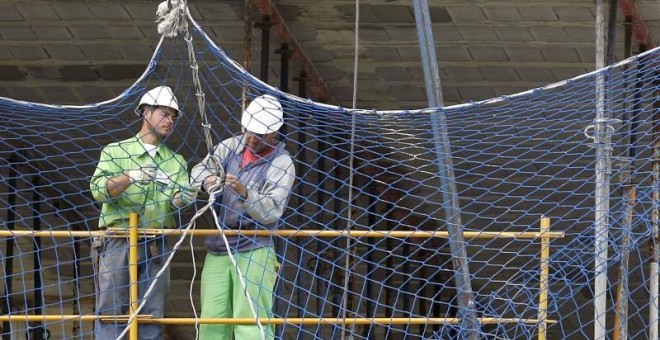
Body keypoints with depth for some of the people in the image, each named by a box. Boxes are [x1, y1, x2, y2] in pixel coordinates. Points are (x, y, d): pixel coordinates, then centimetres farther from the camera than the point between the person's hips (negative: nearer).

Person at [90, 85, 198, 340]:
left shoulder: (176, 162, 16)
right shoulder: (115, 152, 7)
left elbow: (176, 201, 1)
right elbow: (98, 189, -7)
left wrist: (181, 199, -23)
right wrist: (130, 177, -23)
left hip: (156, 246, 3)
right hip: (117, 243, -3)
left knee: (152, 316, 2)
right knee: (110, 313, -5)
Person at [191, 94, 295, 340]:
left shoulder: (281, 163, -7)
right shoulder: (232, 146, 9)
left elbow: (272, 211, -16)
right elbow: (198, 171, 7)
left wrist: (246, 193, -33)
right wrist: (207, 180, -17)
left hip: (254, 253, -6)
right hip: (217, 251, 6)